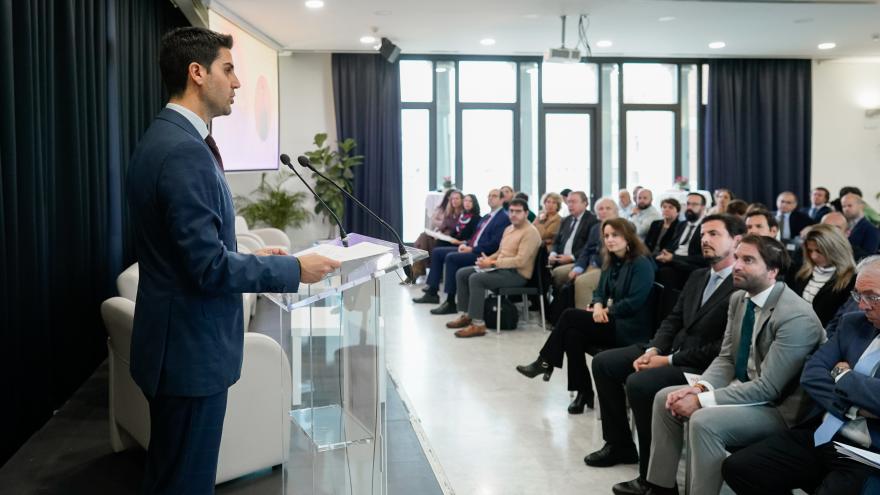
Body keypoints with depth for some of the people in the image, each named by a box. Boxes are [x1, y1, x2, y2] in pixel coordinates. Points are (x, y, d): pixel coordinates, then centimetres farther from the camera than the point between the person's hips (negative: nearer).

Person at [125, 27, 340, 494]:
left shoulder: (163, 138, 10)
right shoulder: (184, 151, -22)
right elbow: (210, 269, -24)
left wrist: (250, 259, 13)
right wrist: (293, 269, -14)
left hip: (178, 341, 10)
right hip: (191, 348, -10)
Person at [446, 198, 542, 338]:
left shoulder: (530, 232, -14)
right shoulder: (509, 228, 15)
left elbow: (520, 261, -23)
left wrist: (492, 263, -23)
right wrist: (488, 259, 1)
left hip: (517, 274, -9)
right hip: (500, 268, 10)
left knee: (476, 278, -28)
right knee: (461, 273, 2)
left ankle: (478, 325, -25)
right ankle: (466, 315, 6)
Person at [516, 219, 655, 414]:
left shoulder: (641, 264, -10)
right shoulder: (611, 262, 15)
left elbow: (634, 302, -18)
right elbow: (600, 292, 15)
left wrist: (607, 310, -12)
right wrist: (598, 306, -8)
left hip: (629, 329, -7)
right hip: (610, 322, 8)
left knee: (570, 316, -20)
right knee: (572, 334, -22)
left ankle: (545, 363, -5)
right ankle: (583, 392, -14)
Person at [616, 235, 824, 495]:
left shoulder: (796, 316, -25)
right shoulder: (738, 298, 1)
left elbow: (768, 387, -26)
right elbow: (726, 358, 8)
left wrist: (702, 401, -25)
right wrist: (699, 387, -13)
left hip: (777, 407, -9)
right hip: (742, 389, 9)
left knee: (704, 421, -30)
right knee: (665, 398, 4)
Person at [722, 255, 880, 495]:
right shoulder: (853, 324, 13)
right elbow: (811, 374, 3)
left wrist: (842, 374, -6)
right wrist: (853, 408, -11)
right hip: (819, 437, 6)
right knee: (736, 467, -7)